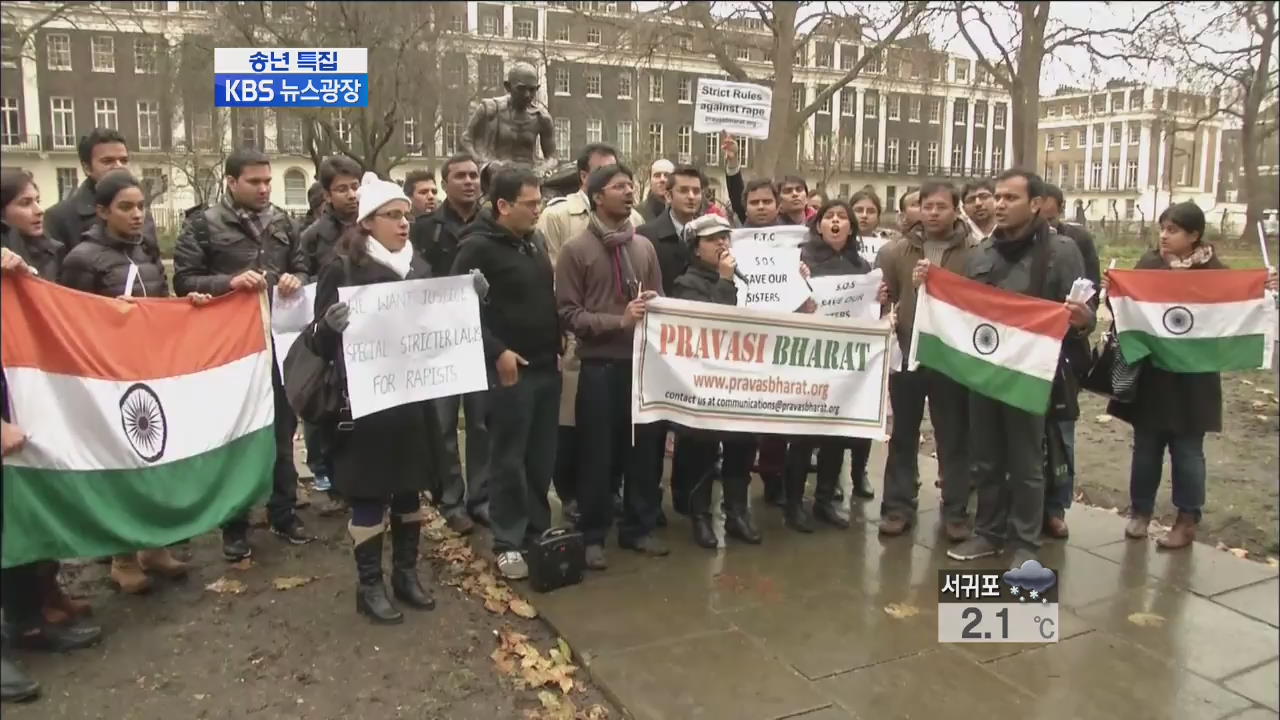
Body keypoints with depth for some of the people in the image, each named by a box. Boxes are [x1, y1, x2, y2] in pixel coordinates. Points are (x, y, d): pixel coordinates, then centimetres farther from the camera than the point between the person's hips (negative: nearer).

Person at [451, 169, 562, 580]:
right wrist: (496, 352, -17)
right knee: (509, 459, 2)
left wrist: (558, 345, 12)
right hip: (510, 368, -7)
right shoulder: (479, 247, -11)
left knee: (542, 457, 13)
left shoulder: (536, 241, 12)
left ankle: (538, 532, 26)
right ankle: (508, 543, 13)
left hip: (547, 366, 7)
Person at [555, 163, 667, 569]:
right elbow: (568, 313, -8)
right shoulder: (576, 250, -3)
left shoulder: (644, 246, 9)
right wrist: (619, 321, -19)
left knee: (644, 447, 12)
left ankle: (639, 527, 27)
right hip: (599, 364, -4)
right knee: (598, 452, 5)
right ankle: (593, 535, 20)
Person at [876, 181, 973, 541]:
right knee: (904, 434, 10)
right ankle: (899, 505, 21)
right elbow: (882, 298, 3)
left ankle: (956, 510, 19)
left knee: (955, 438, 8)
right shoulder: (896, 251, 5)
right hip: (907, 354, 1)